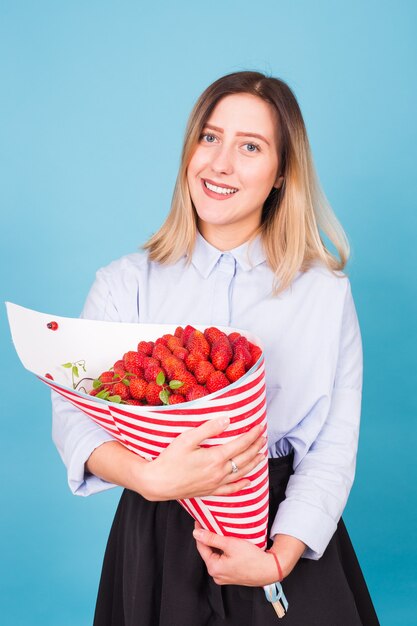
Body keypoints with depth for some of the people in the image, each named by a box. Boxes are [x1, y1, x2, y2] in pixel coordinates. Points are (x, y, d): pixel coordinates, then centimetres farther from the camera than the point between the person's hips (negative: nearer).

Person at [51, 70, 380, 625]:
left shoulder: (326, 293, -4)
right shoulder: (126, 283, -2)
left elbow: (335, 447, -7)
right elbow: (73, 413, -12)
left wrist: (279, 558, -19)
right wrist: (150, 477, -29)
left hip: (285, 532, 0)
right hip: (159, 534, 1)